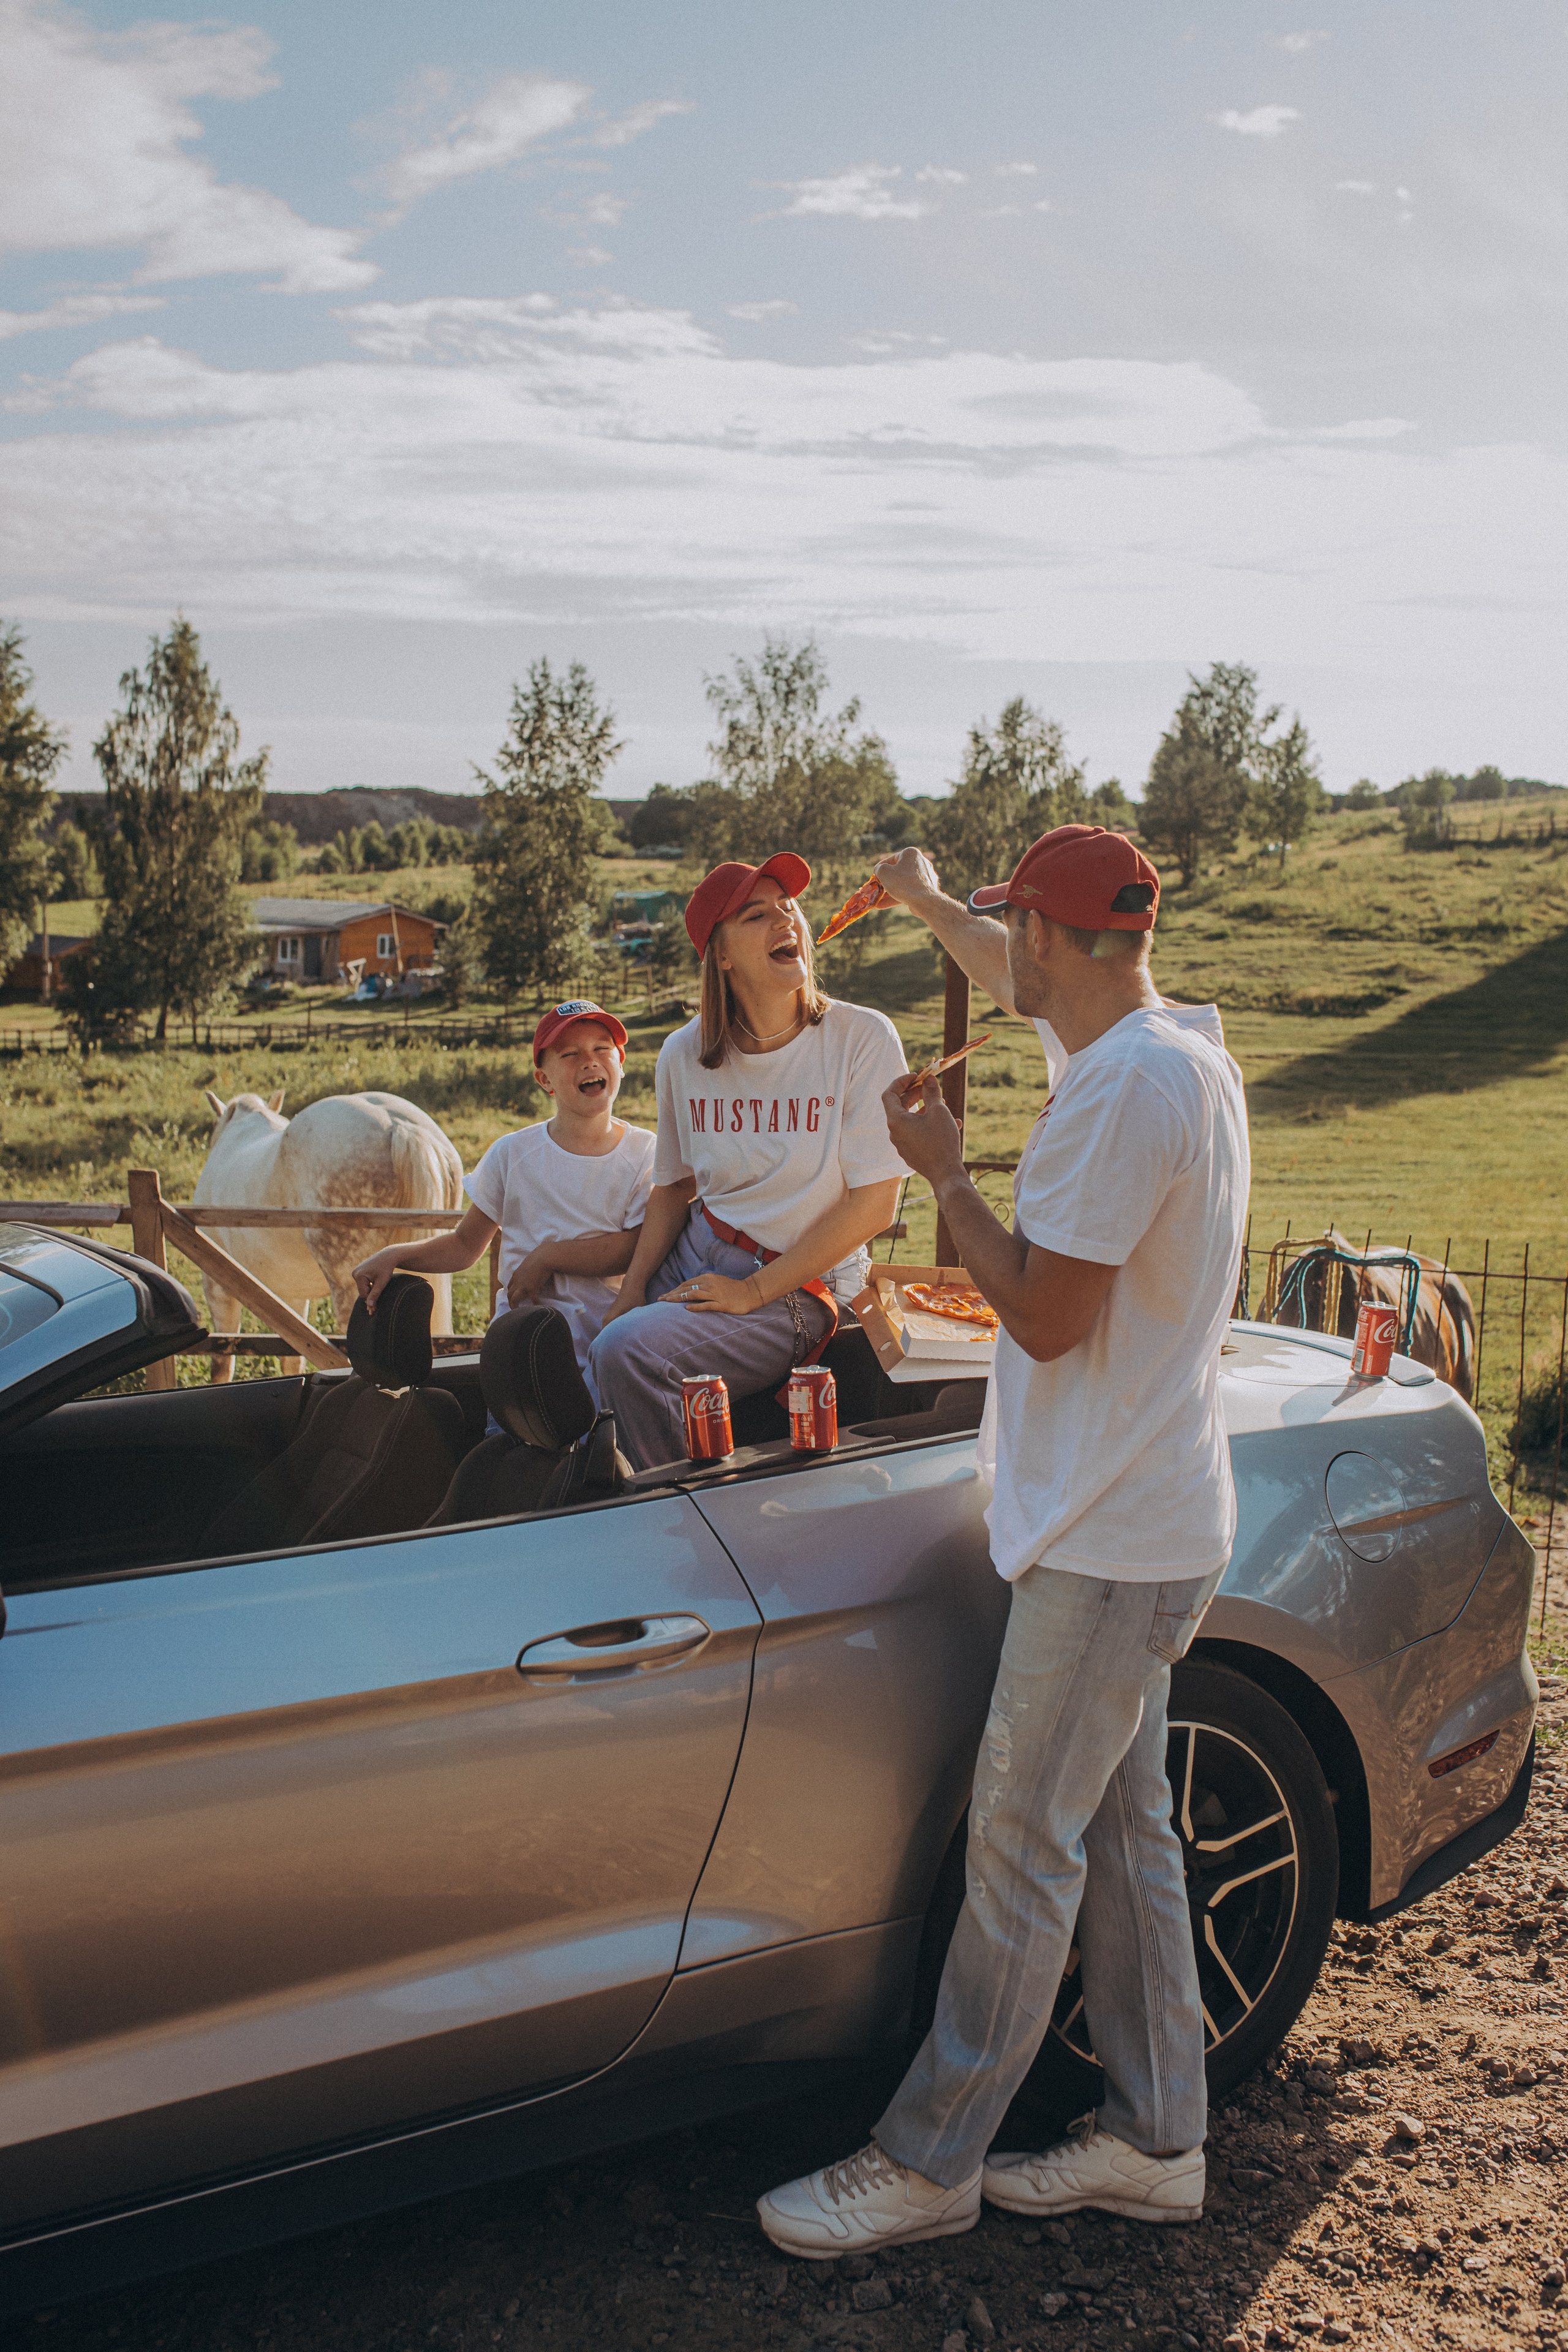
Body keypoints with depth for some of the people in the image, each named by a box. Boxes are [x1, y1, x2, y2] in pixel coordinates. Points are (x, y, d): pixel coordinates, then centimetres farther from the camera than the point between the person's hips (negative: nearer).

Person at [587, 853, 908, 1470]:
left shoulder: (862, 1038, -11)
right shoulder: (684, 1055, 3)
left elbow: (873, 1203, -13)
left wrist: (754, 1291, -15)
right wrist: (633, 1291, -1)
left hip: (798, 1284, -4)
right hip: (693, 1259, 5)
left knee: (627, 1351, -27)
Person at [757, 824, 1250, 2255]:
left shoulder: (1133, 1084, -23)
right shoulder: (1177, 1039, 7)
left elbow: (1045, 1315, -22)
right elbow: (1035, 991, 29)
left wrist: (944, 1174, -9)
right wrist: (932, 904, 42)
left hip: (1111, 1544, -10)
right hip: (1137, 1522, 10)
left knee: (1023, 1849, 1)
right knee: (1119, 1831, 16)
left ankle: (930, 2164, 14)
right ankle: (1158, 2143, 29)